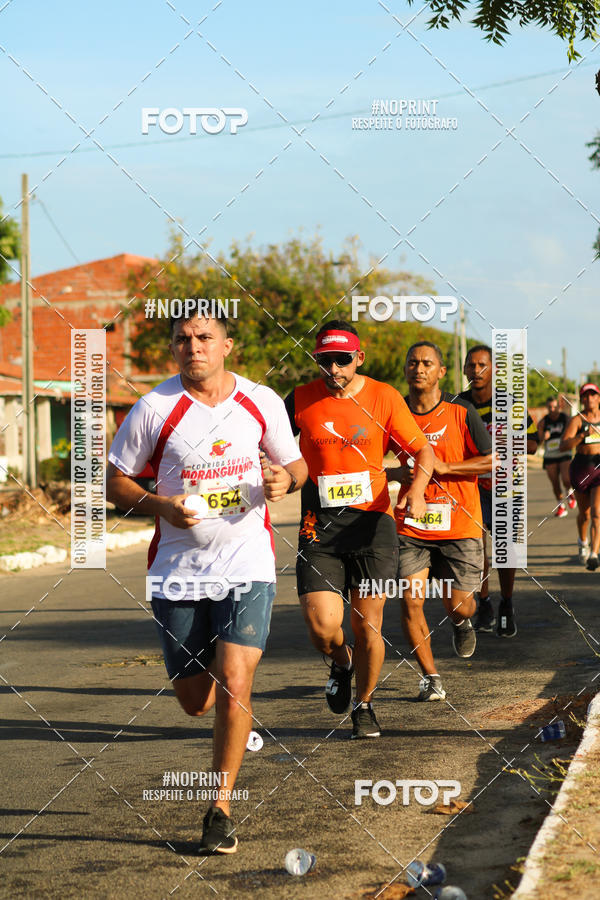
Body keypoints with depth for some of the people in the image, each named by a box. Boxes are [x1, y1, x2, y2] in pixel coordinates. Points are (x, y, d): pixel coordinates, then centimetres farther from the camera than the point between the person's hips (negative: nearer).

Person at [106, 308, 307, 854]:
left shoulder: (261, 402, 0)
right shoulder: (154, 408, -6)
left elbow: (296, 463, 14)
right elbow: (113, 479, 2)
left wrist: (286, 479, -10)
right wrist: (162, 506, -16)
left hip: (247, 567, 0)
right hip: (178, 570, 1)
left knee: (233, 690, -15)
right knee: (195, 701, 7)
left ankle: (221, 810, -1)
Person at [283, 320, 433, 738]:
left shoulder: (384, 397, -1)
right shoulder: (301, 400, 0)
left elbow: (423, 450, 3)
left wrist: (417, 489, -15)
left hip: (372, 521, 0)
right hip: (320, 527, 0)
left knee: (367, 626, 0)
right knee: (322, 626, -12)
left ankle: (365, 704, 26)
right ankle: (342, 662, 25)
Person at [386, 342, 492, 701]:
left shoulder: (461, 412, -4)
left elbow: (494, 460, -8)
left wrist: (443, 467, -16)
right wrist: (398, 473, -9)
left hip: (458, 523, -2)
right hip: (411, 525, 2)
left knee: (458, 604, 2)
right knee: (411, 601, -9)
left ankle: (462, 622, 42)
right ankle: (430, 676, 7)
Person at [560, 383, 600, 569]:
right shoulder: (577, 420, -6)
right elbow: (563, 446, -18)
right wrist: (583, 435, -30)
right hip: (581, 468, 0)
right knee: (584, 512, 16)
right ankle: (583, 542, 45)